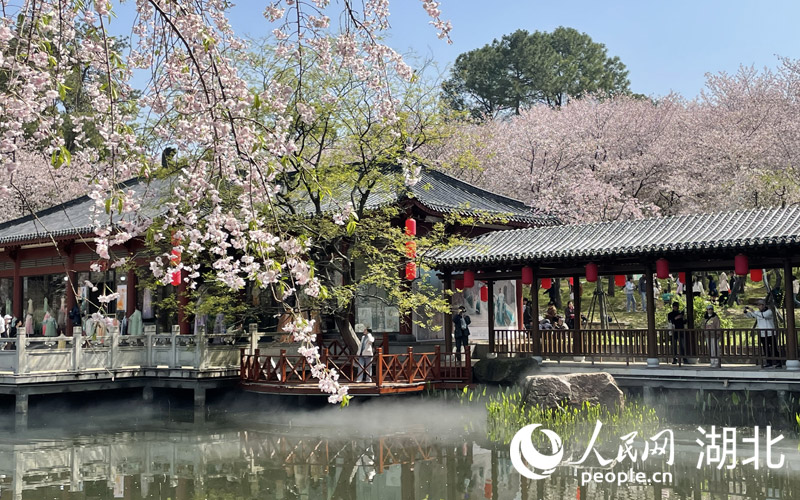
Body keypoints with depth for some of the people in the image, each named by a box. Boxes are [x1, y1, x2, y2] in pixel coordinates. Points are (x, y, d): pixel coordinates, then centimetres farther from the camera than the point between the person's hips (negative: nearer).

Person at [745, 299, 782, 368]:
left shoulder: (769, 312, -10)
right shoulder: (757, 312, 8)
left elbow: (763, 315, -29)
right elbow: (749, 315, 8)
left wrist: (753, 312, -31)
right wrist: (745, 310, -12)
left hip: (770, 334, -6)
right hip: (762, 334, 6)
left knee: (774, 349, -5)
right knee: (765, 349, 7)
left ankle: (779, 363, 0)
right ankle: (769, 363, 13)